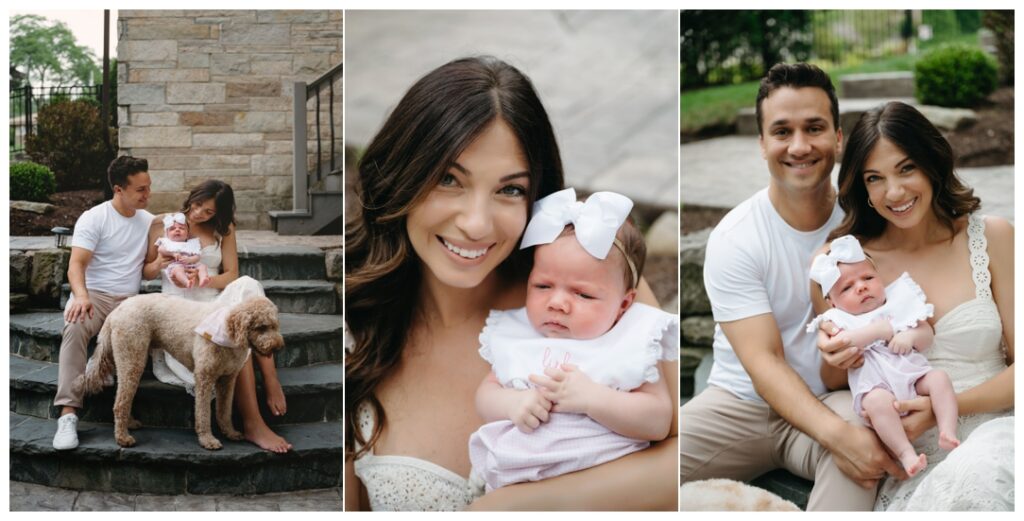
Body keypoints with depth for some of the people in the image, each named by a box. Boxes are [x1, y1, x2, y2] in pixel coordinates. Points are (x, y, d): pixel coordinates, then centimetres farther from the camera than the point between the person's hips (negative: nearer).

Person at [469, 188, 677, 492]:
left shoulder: (630, 344, 0)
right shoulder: (517, 337, 11)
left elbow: (659, 423, -7)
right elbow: (485, 394, 15)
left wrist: (591, 399, -19)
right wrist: (512, 403, -8)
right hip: (518, 476, 5)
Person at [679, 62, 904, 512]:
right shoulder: (733, 239, -11)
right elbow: (763, 363, -17)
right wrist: (836, 435, -35)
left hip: (837, 402, 1)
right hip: (743, 402, 0)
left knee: (867, 425, -34)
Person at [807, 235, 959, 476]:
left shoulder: (900, 303, 20)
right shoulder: (840, 320, 10)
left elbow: (928, 337, 16)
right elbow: (843, 343, -13)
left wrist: (911, 336, -8)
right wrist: (882, 329, -11)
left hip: (914, 374, 4)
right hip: (876, 384, -4)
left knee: (939, 377, -21)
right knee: (877, 401, -34)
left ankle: (948, 433, -24)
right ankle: (905, 453, -33)